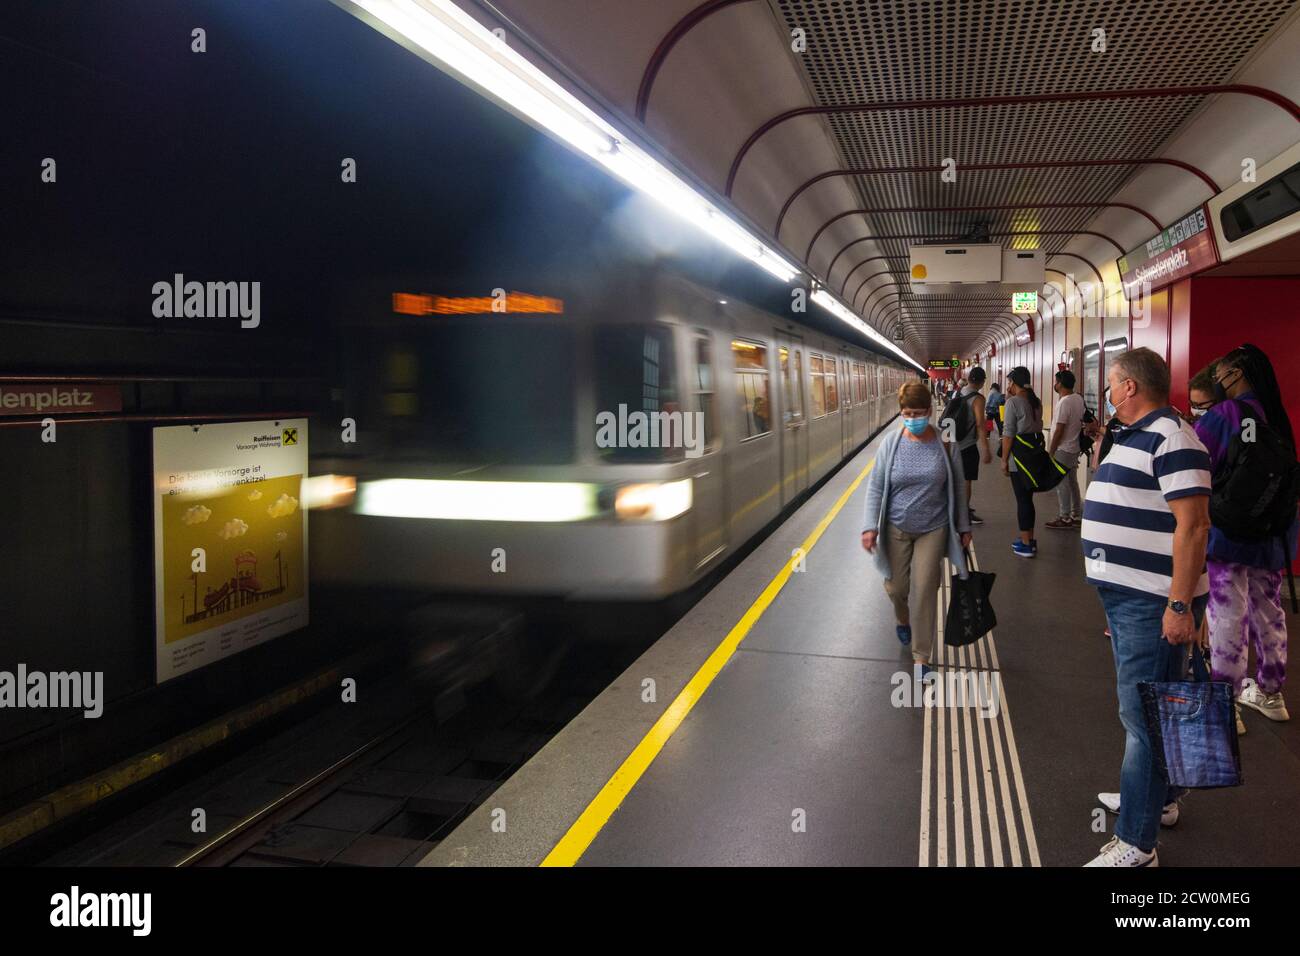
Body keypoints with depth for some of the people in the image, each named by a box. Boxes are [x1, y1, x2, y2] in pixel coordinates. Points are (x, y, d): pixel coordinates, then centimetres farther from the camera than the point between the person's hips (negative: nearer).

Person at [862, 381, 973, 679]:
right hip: (896, 529, 1)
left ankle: (921, 655, 11)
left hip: (932, 529, -1)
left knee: (924, 591, -3)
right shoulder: (891, 444, -8)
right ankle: (903, 620, 47)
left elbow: (956, 488, 2)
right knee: (896, 587, 11)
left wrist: (963, 527, 6)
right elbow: (875, 488, -5)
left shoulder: (944, 443, -8)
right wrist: (870, 526, -13)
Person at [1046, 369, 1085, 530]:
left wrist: (1051, 452, -14)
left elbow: (1059, 430, -20)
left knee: (1062, 485, -2)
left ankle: (1064, 518, 2)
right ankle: (1076, 515, 21)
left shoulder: (1064, 402, -21)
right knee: (1072, 482, 15)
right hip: (1074, 447, 9)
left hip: (1062, 449, -9)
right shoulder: (1078, 398, 6)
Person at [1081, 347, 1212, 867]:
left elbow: (1193, 526, -24)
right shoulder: (1134, 436, 15)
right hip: (1126, 596, 10)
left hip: (1154, 604, -10)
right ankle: (1158, 798, 39)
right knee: (1143, 708, 22)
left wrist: (1180, 605, -26)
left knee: (1143, 715, -6)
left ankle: (1135, 844, 0)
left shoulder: (1171, 439, -18)